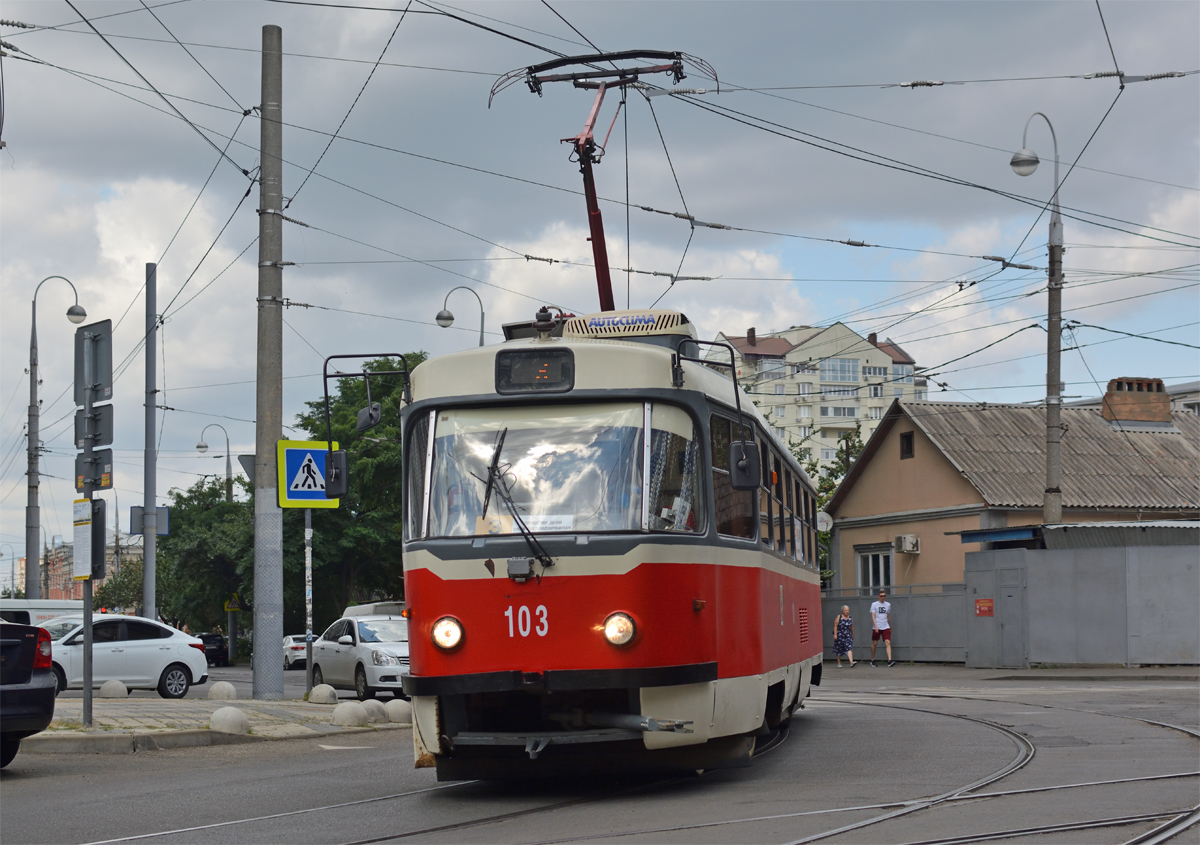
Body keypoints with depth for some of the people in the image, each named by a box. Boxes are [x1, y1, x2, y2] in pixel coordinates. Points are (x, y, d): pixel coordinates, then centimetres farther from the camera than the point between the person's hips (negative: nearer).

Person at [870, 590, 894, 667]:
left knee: (888, 642, -13)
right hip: (876, 628, -2)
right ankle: (873, 660, 22)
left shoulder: (888, 605, 11)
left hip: (886, 627, 2)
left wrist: (890, 627, 24)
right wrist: (876, 626, -21)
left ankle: (889, 660, -22)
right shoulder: (874, 604, -1)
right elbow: (873, 616, -8)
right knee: (874, 643, 6)